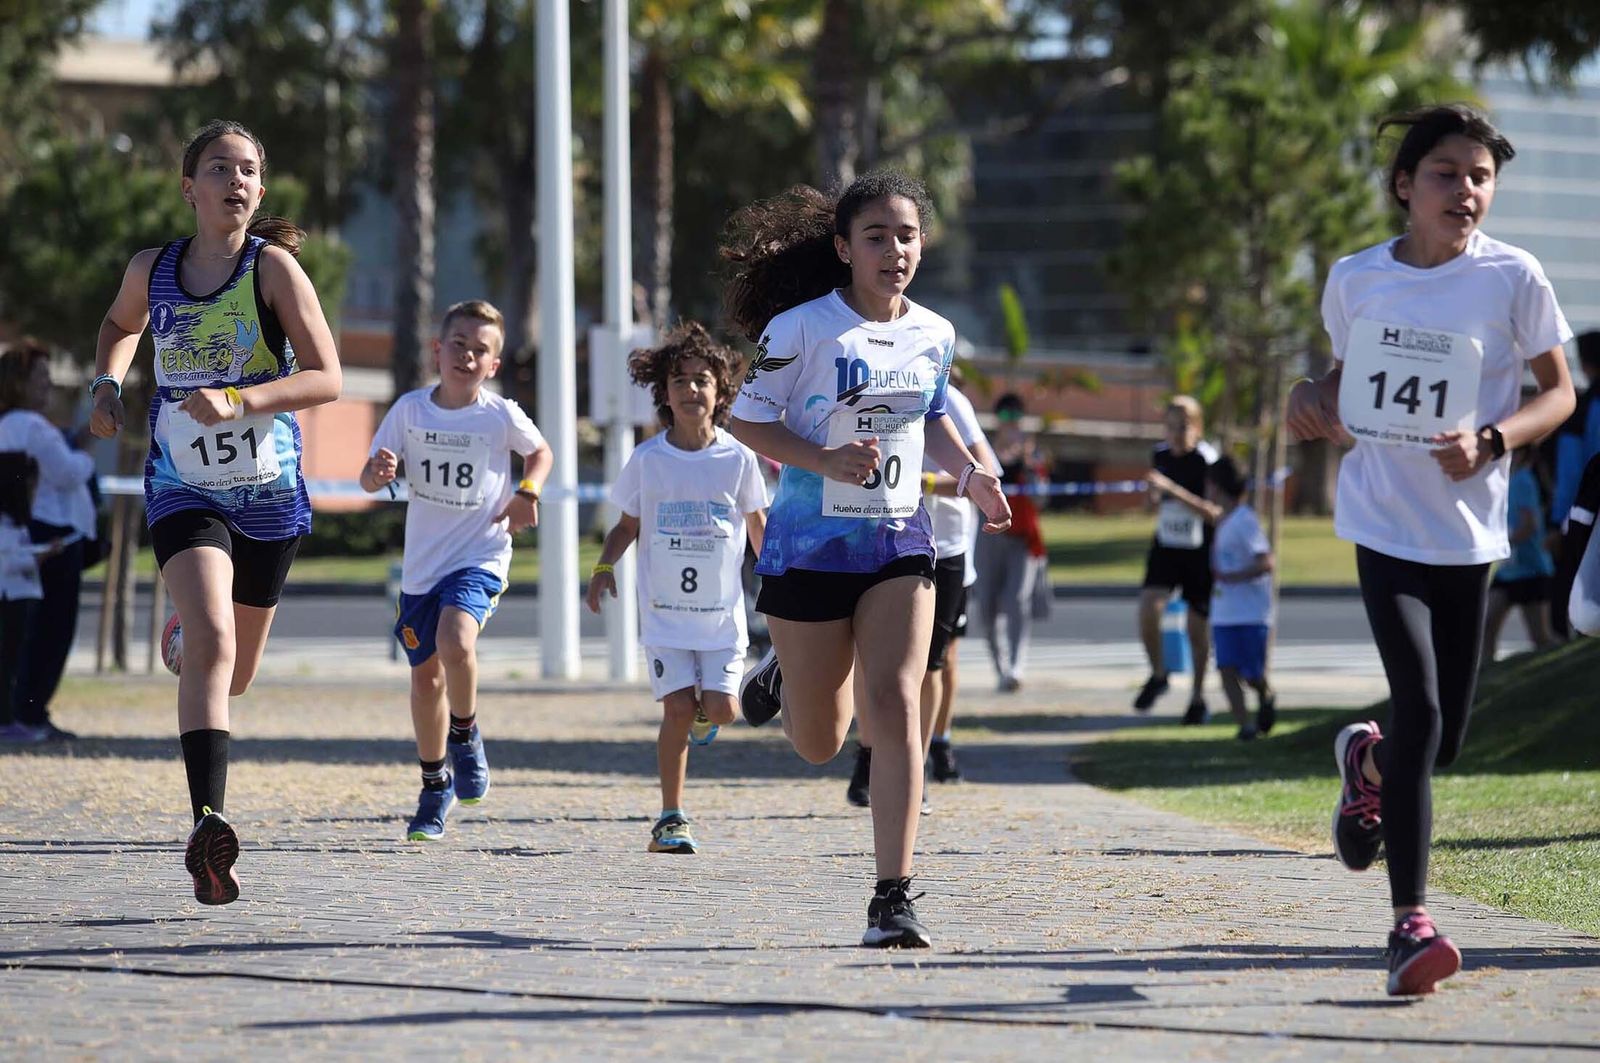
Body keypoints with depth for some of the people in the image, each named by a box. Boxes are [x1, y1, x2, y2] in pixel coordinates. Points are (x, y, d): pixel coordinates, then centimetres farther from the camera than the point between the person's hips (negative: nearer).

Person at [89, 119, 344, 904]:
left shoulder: (273, 267, -8)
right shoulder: (152, 271, 1)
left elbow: (326, 379, -14)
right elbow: (122, 324, 25)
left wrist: (239, 401, -27)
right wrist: (106, 383, 5)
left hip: (268, 493, 1)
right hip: (183, 488, -1)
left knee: (235, 674, 17)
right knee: (213, 646, -24)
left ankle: (188, 628, 56)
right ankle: (207, 825, -32)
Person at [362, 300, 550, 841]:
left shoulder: (501, 416, -7)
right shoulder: (410, 409, -4)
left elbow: (540, 453, 13)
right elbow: (369, 478, -2)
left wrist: (527, 492, -5)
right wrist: (377, 472, -25)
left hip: (480, 556, -3)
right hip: (422, 562, 3)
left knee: (455, 639, -30)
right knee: (426, 675, 11)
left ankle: (465, 734, -3)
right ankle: (435, 786, 31)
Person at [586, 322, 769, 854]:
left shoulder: (738, 460, -2)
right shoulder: (647, 459, -2)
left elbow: (758, 526, 11)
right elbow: (628, 524, 9)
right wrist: (605, 565, -9)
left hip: (722, 609, 1)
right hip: (664, 610, -1)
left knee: (721, 708, -10)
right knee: (678, 709, -11)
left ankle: (703, 713, 29)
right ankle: (670, 819, 0)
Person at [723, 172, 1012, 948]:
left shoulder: (934, 336, 3)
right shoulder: (800, 329, -12)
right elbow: (748, 419, -7)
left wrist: (968, 473, 4)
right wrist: (825, 461, -22)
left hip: (899, 543, 2)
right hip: (810, 543, -2)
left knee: (894, 708, -16)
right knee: (818, 743, 9)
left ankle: (893, 899, -15)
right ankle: (784, 675, 47)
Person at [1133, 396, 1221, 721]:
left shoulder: (1206, 460, -15)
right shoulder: (1160, 454, 3)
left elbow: (1213, 513, -24)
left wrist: (1171, 489, -31)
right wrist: (1155, 497, -6)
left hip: (1199, 552, -4)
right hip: (1165, 547, 4)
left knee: (1198, 627, 5)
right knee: (1148, 608, -18)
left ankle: (1198, 697, 23)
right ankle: (1158, 674, 6)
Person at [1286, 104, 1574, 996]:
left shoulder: (1512, 278, -4)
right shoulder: (1357, 279, 3)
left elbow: (1559, 392, 1)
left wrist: (1492, 440, -17)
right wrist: (1315, 403, -2)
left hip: (1468, 531, 1)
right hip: (1384, 519, -1)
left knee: (1445, 741, 7)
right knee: (1420, 708, -16)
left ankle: (1368, 758, 45)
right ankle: (1411, 922, -13)